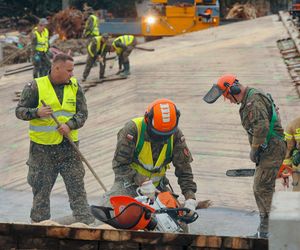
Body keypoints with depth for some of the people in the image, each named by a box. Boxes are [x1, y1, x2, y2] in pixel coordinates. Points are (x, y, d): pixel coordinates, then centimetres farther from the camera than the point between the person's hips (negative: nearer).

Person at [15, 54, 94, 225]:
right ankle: (39, 223, 17)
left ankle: (85, 221, 2)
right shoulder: (35, 87, -4)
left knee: (77, 185, -1)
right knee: (41, 187, 5)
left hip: (68, 145, 2)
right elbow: (20, 111, -2)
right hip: (42, 148, -2)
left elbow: (83, 113, 4)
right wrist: (37, 112, -22)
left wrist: (70, 125, -15)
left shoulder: (74, 86, 6)